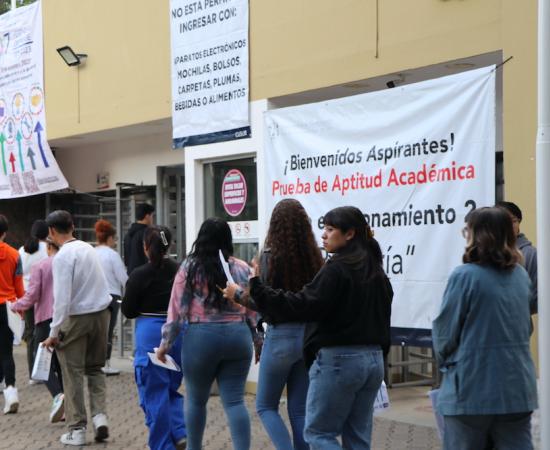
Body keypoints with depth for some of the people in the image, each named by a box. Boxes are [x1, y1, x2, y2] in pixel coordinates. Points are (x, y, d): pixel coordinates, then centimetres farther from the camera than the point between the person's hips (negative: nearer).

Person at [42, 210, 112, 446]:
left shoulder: (62, 257, -15)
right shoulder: (88, 248, 6)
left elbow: (62, 297, -19)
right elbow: (98, 284, 8)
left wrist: (54, 332, -15)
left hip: (76, 317, -6)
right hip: (101, 312, 6)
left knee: (73, 373, 5)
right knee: (95, 367, 19)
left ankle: (77, 429, 8)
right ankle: (99, 414, 5)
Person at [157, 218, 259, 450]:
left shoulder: (190, 268, -4)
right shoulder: (242, 268, 4)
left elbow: (177, 309, -3)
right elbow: (252, 311, 8)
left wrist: (165, 343, 4)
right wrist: (255, 339, 19)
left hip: (201, 337, -2)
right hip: (238, 336, 2)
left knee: (196, 399, 16)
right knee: (235, 400, 3)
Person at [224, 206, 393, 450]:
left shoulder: (337, 268, -14)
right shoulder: (375, 270, 13)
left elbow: (303, 306, -22)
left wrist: (254, 289, -23)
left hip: (338, 360, -8)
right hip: (373, 360, 8)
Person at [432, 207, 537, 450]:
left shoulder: (465, 275, -14)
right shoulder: (521, 276, 6)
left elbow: (445, 330, -8)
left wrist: (445, 361, 11)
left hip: (472, 389, -5)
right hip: (517, 387, 5)